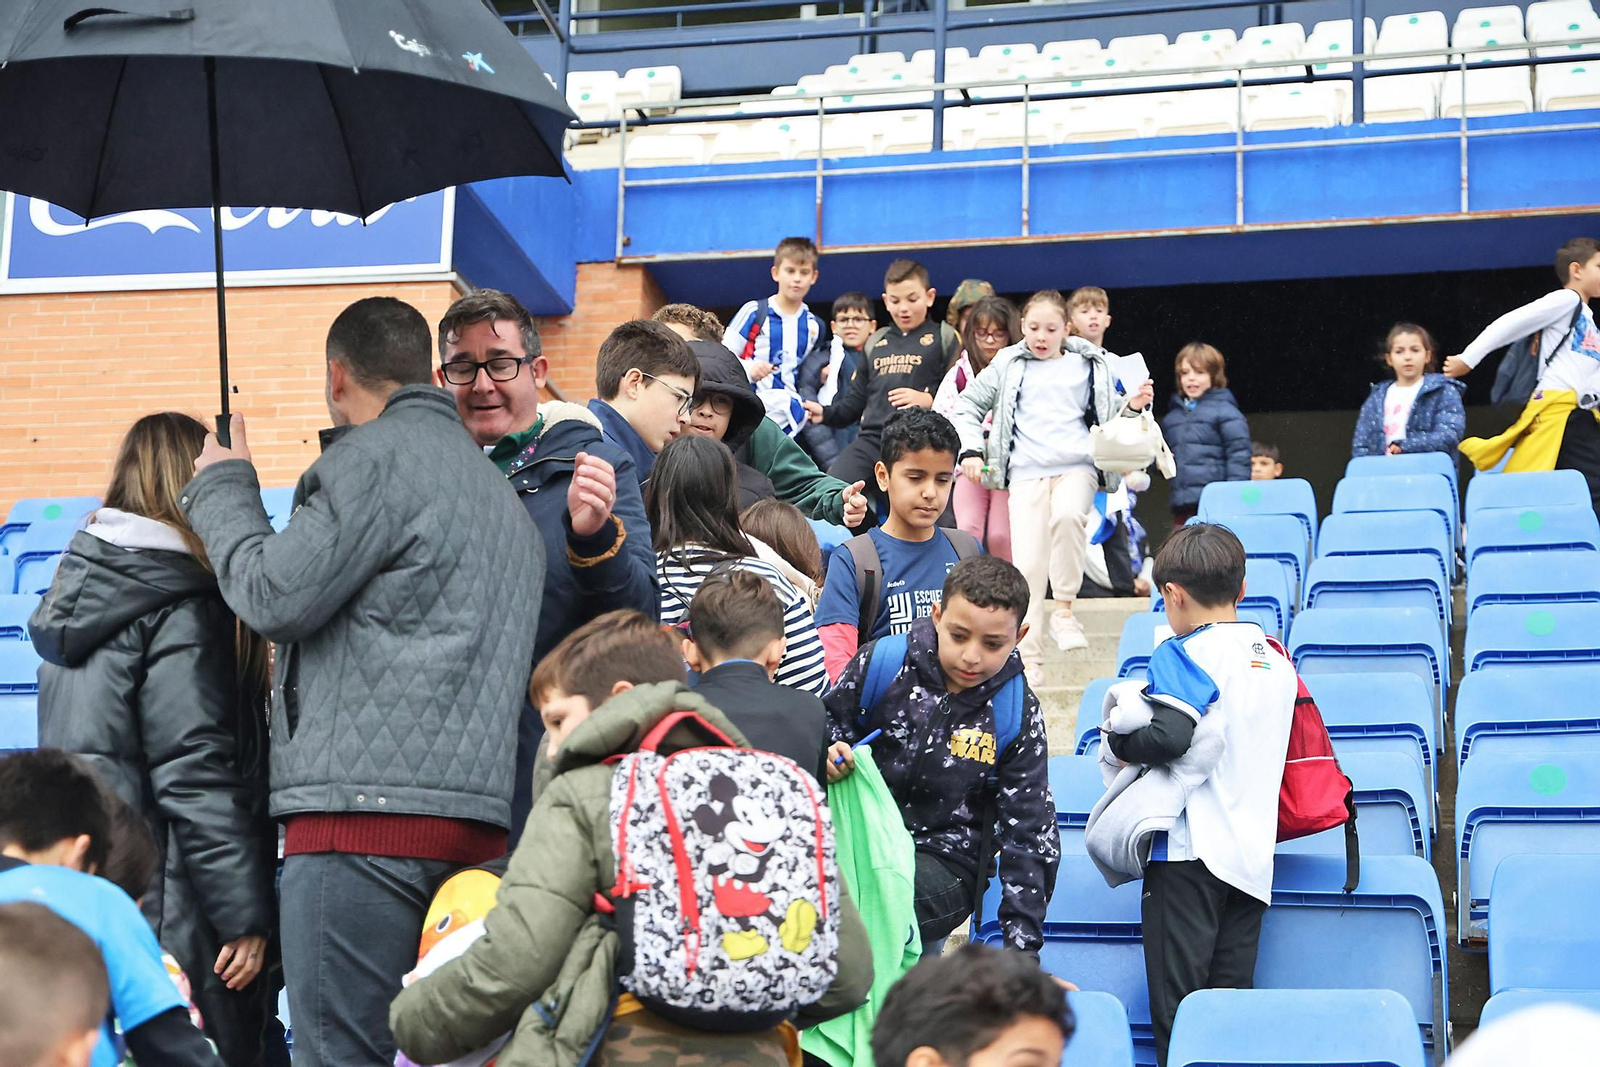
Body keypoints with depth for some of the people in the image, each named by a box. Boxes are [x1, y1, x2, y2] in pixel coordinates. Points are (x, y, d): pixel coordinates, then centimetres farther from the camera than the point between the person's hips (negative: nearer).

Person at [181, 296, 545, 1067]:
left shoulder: (377, 456, -4)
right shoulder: (496, 488, 26)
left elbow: (275, 597, -8)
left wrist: (221, 491, 9)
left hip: (367, 809, -9)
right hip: (473, 821, 9)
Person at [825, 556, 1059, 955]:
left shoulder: (1017, 713, -3)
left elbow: (1029, 832, 1)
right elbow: (828, 721, 12)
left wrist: (1023, 944, -4)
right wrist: (827, 753, -15)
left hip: (944, 862, -2)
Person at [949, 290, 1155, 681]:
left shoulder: (1089, 366, 12)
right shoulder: (1007, 366, 11)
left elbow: (1112, 418, 21)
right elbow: (968, 406, 19)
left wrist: (1134, 406, 1)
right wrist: (971, 449, 6)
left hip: (1077, 468, -1)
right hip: (1026, 474, 1)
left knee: (1068, 515, -35)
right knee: (1028, 566, -9)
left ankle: (1064, 609, -19)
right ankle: (1029, 658, -3)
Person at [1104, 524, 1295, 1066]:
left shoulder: (1185, 654, -9)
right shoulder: (1276, 659, 14)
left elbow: (1169, 736, -22)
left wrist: (1116, 741, -4)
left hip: (1191, 851, -7)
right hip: (1254, 854, 7)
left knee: (1176, 1004, -3)